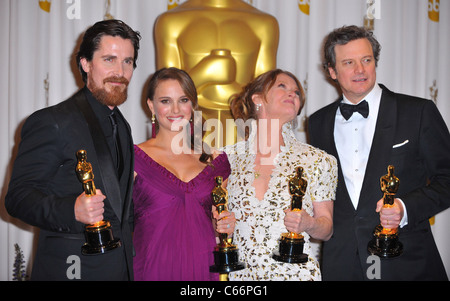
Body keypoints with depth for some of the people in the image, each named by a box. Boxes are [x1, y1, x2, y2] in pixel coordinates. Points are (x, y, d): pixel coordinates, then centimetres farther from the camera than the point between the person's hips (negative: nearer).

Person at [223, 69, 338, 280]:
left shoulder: (317, 161, -3)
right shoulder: (226, 159, -1)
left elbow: (327, 229, 3)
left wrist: (308, 224, -17)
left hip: (295, 272, -1)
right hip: (241, 274, 1)